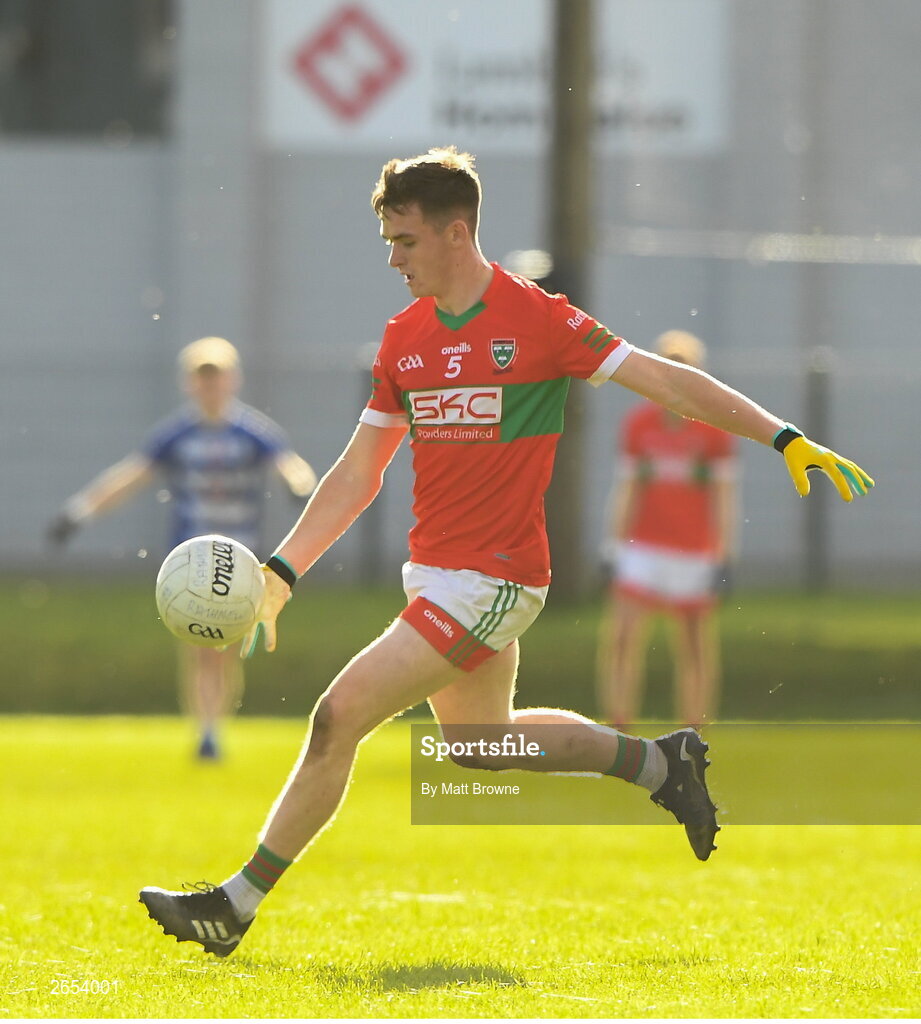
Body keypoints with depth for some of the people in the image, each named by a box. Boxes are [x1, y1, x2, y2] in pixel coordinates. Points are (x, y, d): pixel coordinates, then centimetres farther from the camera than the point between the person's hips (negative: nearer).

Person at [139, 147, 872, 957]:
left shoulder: (536, 320, -11)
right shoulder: (404, 339, 8)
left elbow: (667, 381, -8)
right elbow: (357, 475, 13)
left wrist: (786, 438, -13)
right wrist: (280, 573, 5)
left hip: (491, 579, -8)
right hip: (434, 576, 8)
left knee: (339, 717, -14)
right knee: (484, 744, 22)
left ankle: (238, 903, -6)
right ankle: (661, 762, 39)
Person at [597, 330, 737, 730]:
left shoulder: (714, 429, -2)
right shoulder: (638, 424, 4)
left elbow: (723, 494, -2)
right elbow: (626, 488, 7)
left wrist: (723, 554, -6)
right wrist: (615, 545, 3)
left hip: (694, 552, -2)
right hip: (644, 548, 2)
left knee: (694, 648, 2)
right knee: (620, 637, -9)